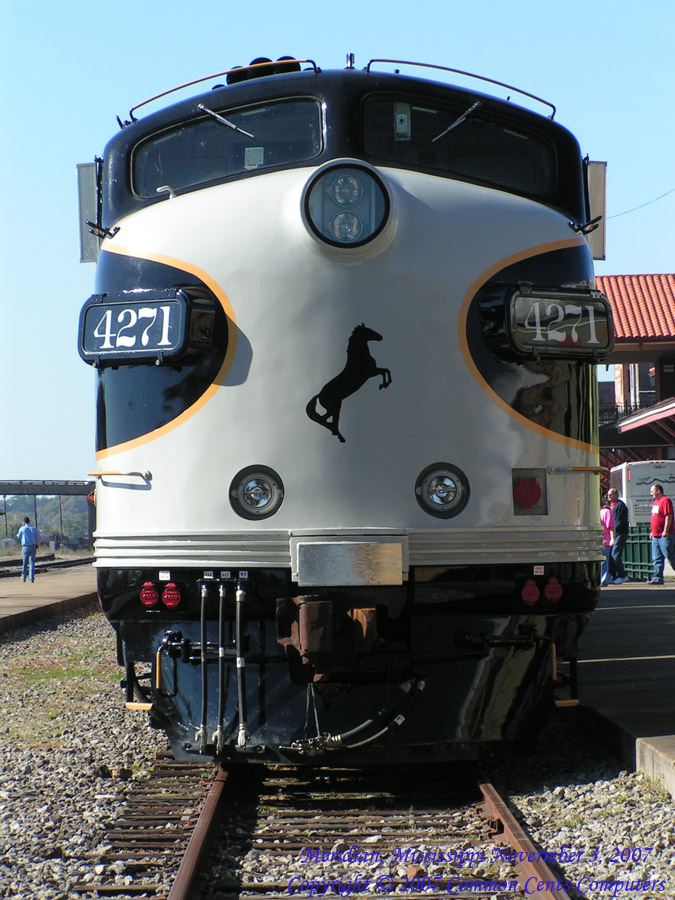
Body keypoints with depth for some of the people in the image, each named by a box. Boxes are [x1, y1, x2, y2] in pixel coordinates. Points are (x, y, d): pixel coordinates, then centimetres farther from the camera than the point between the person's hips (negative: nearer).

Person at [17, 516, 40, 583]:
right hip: (33, 547, 1)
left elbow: (19, 537, 14)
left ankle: (23, 577, 14)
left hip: (25, 547, -1)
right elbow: (38, 539, 2)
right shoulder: (34, 529, 2)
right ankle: (32, 578, -2)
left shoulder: (22, 529, -4)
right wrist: (37, 547, 11)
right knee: (32, 563, 2)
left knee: (25, 563, 8)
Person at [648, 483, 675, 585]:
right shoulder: (656, 502, 19)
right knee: (656, 559, 5)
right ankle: (657, 578, 5)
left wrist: (665, 531, -22)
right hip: (656, 536, 10)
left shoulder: (665, 500, -11)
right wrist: (653, 532, 23)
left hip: (665, 535, -10)